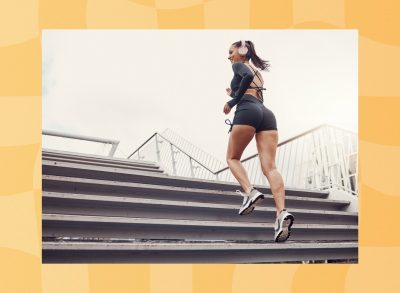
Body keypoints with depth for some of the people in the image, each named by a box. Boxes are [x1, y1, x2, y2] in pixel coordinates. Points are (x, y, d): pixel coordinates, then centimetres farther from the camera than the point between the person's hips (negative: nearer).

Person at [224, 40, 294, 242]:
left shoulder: (239, 65, 12)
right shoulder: (258, 73, 34)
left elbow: (247, 77, -11)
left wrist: (232, 101, -4)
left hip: (247, 111, -6)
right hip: (267, 114, 6)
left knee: (232, 158, 10)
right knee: (269, 167, -8)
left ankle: (250, 192, -15)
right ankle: (281, 212, -27)